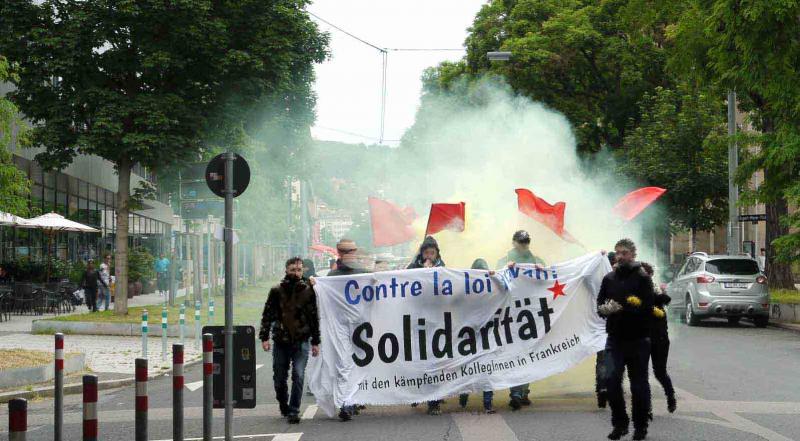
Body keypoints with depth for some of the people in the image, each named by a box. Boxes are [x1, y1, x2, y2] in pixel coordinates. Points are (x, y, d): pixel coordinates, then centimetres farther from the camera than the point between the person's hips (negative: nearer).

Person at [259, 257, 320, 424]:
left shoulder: (308, 291, 4)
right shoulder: (277, 291, 3)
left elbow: (314, 317, 9)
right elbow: (267, 315, 4)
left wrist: (315, 342, 8)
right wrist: (264, 337, -6)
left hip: (301, 341, -1)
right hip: (280, 341, 1)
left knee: (298, 376, -12)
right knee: (279, 378, 8)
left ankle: (294, 411, -6)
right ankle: (283, 406, 30)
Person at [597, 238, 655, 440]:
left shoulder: (642, 278, -5)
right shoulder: (609, 278, 11)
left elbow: (647, 308, -14)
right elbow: (600, 304, 14)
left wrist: (621, 308, -23)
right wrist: (605, 309, -9)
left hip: (638, 340, -3)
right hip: (615, 339, 3)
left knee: (639, 385, 4)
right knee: (611, 379, -9)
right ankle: (619, 423, 5)